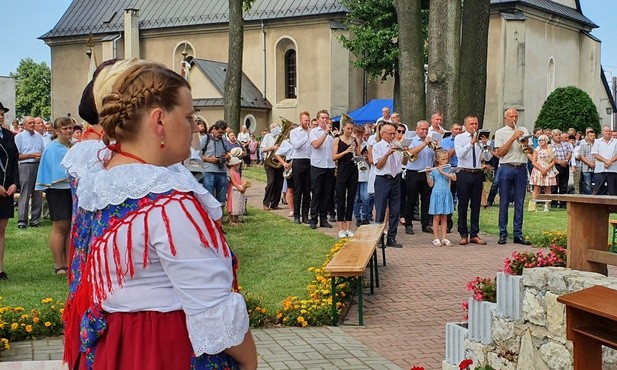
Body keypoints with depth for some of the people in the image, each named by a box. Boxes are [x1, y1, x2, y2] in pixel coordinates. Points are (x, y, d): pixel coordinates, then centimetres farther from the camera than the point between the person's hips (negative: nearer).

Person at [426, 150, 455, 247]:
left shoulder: (449, 169, 4)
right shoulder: (433, 170, 1)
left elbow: (454, 178, -15)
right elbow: (431, 184, -2)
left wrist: (442, 172, -19)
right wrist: (427, 174, -15)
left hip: (446, 195, 1)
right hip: (436, 194, -1)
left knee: (444, 217, 7)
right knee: (436, 217, 1)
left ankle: (444, 238, 11)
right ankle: (436, 238, 5)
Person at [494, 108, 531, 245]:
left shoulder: (524, 130, 14)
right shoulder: (500, 132, 5)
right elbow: (500, 153, -6)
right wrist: (513, 138, -12)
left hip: (521, 168, 3)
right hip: (506, 168, -3)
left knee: (519, 203, 3)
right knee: (504, 202, -1)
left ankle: (518, 234, 6)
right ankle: (503, 234, 4)